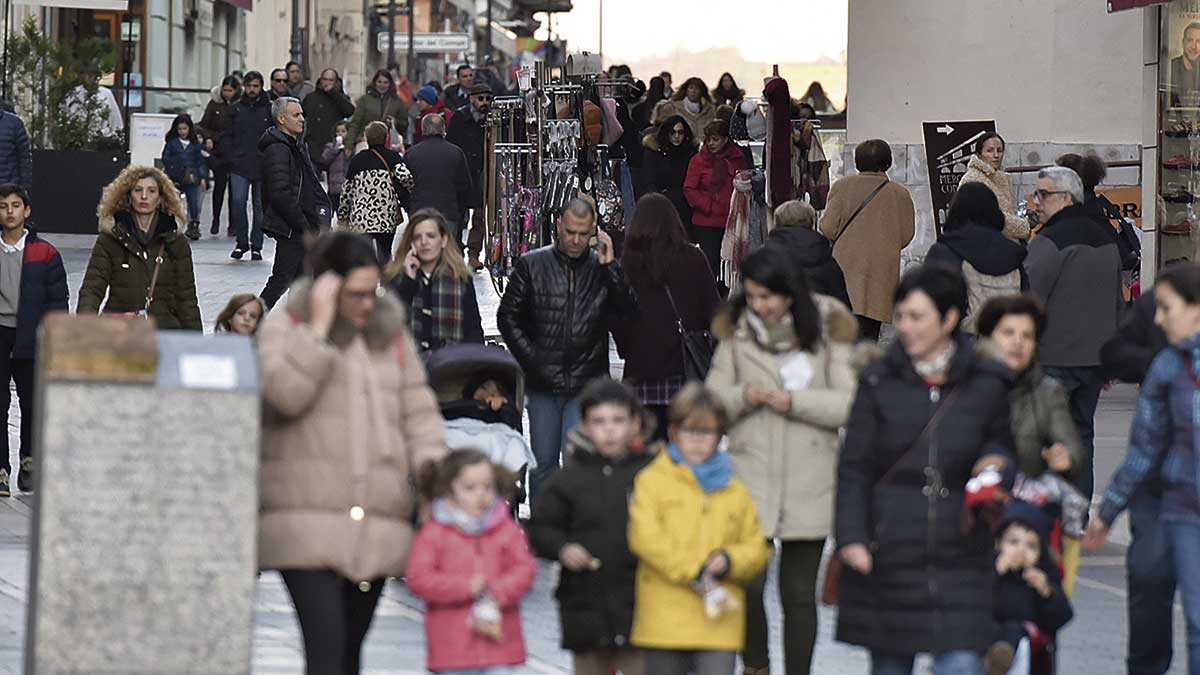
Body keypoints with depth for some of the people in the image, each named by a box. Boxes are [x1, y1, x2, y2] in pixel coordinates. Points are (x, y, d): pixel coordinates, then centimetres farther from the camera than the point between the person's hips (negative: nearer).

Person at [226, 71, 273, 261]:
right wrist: (229, 158, -1)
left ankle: (256, 245, 12)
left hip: (262, 165, -1)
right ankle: (241, 241, 3)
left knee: (260, 205, 4)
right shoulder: (235, 109, 8)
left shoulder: (270, 109, 3)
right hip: (239, 165, 1)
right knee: (238, 201, -9)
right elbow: (228, 136, 10)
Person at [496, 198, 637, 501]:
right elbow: (508, 317, 8)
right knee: (543, 462, 7)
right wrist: (531, 359, -1)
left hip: (586, 386, -1)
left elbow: (628, 311, -8)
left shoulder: (602, 268, 4)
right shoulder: (532, 265, 5)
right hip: (542, 385, 1)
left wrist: (610, 266, -15)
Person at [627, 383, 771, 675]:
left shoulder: (734, 491, 12)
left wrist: (729, 561, -9)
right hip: (665, 616, -1)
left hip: (719, 624, 1)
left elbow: (757, 548, 14)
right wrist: (693, 572, -18)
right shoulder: (652, 481, 1)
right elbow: (645, 537, -12)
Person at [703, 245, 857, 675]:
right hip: (750, 475, 1)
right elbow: (713, 400, 7)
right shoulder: (736, 330, 5)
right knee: (747, 583, -9)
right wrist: (743, 396, -14)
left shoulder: (827, 329, -1)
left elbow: (847, 405, -4)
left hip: (809, 483, 0)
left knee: (799, 592, 7)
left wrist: (794, 401, -15)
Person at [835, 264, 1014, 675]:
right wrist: (851, 537, -8)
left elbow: (1001, 437, 20)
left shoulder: (985, 383, 3)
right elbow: (854, 468, 2)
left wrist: (994, 460, -4)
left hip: (959, 550, -1)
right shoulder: (879, 382, 2)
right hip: (889, 548, 1)